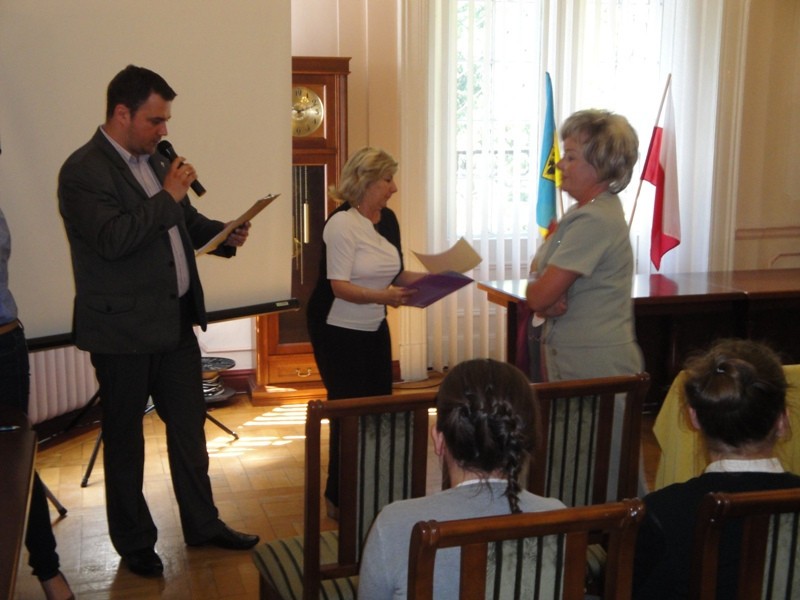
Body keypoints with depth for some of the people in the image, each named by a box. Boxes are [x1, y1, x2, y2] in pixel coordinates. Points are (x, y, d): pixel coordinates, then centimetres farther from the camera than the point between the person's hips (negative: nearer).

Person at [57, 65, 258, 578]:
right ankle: (135, 543, 26)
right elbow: (112, 239, -26)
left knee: (189, 426, 16)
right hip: (123, 329, -7)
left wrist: (224, 234, 1)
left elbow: (184, 223, 20)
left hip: (176, 320, 8)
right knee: (125, 438, 10)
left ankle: (202, 523, 32)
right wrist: (168, 196, -20)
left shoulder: (154, 161, 10)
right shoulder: (84, 171, -15)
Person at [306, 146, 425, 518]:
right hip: (338, 330, -7)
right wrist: (381, 296, -36)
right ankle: (339, 498, 11)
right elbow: (339, 286, -22)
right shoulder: (342, 223, -17)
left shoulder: (388, 219, 5)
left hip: (374, 328, 7)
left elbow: (396, 274, 11)